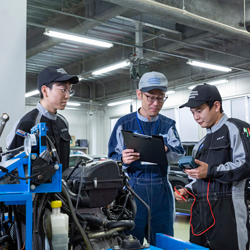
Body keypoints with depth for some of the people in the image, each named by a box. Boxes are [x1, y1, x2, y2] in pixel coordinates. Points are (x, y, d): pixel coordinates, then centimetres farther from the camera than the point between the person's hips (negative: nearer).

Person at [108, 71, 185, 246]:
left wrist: (165, 150, -23)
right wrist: (123, 160, -22)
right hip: (132, 188, -2)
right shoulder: (124, 124, 4)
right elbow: (113, 158, 1)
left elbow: (179, 154, -1)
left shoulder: (168, 125, 12)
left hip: (161, 190, 3)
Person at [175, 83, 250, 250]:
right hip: (201, 213, 8)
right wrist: (188, 190, 10)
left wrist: (210, 171, -18)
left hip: (227, 212, -8)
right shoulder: (203, 143, 23)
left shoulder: (235, 128, -4)